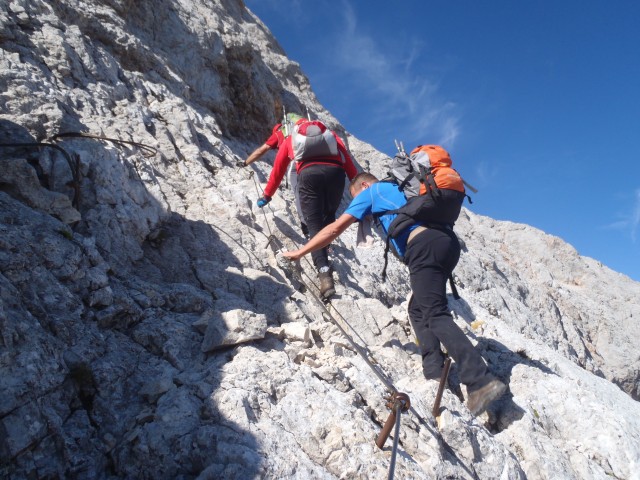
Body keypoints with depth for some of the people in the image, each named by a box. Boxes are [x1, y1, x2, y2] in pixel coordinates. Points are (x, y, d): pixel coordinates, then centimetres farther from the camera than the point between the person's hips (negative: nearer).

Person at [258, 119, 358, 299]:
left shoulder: (290, 139, 34)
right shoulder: (330, 133, 35)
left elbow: (278, 169, 37)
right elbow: (347, 159, 24)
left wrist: (267, 195, 48)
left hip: (309, 173, -1)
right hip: (335, 171, 1)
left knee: (314, 225, -5)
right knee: (329, 215, 25)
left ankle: (324, 273, -22)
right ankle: (324, 252, 12)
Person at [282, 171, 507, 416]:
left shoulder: (370, 192, 14)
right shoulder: (399, 188, 35)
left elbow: (335, 228, 12)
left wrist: (299, 252, 19)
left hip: (424, 246, -8)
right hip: (449, 241, 8)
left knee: (436, 315, -11)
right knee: (418, 309, 16)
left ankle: (482, 382, -18)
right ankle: (434, 373, 8)